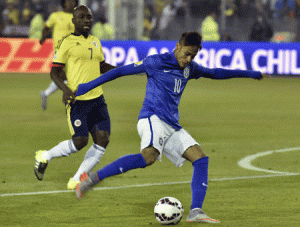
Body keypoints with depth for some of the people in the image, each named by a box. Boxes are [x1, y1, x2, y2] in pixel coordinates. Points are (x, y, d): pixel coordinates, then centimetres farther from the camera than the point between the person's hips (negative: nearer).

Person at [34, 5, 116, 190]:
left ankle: (77, 180, 5)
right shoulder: (67, 43, -4)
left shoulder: (95, 42, 16)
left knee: (103, 138, -6)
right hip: (77, 100, -6)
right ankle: (45, 157, 15)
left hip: (97, 99, 6)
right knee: (80, 141, -12)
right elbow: (55, 71, -4)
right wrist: (65, 89, -21)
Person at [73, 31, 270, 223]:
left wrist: (250, 74, 40)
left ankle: (195, 212, -12)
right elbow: (122, 71, -1)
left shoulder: (189, 68, 19)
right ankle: (93, 178, -37)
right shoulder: (157, 62, -2)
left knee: (200, 158, -6)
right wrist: (89, 86, -2)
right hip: (153, 119, -8)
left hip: (172, 126, 8)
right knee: (149, 156, -35)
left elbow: (215, 73, 35)